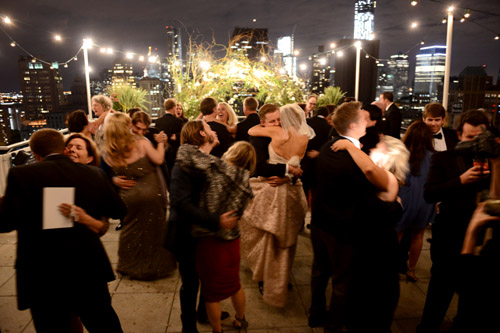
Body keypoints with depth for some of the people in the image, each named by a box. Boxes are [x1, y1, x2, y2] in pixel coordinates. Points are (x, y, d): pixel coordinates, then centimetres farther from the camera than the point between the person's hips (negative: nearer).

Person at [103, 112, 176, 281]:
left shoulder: (109, 154, -4)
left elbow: (113, 177, 3)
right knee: (153, 229, 13)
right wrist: (160, 143, -3)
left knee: (131, 231, 20)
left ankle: (130, 266, 32)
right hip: (151, 194, -2)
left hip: (128, 197, 2)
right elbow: (158, 160, -16)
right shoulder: (142, 143, -12)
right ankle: (154, 266, 26)